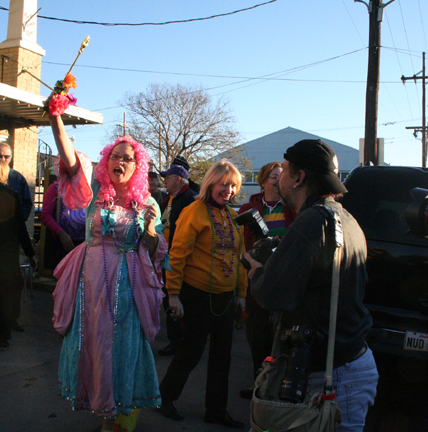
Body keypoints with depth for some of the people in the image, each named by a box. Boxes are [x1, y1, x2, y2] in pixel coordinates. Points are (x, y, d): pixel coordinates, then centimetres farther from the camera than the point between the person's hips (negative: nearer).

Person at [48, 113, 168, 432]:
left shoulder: (146, 203, 2)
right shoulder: (95, 190, 1)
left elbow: (155, 254, 3)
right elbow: (70, 158, -15)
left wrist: (150, 229, -16)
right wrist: (56, 117, -27)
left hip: (127, 285, -1)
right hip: (91, 278, 1)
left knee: (123, 346, 4)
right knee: (90, 342, 9)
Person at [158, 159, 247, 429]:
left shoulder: (233, 216, 9)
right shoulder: (194, 212, -12)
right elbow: (177, 254, -13)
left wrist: (241, 292, 14)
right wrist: (173, 293, -14)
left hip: (226, 296, 7)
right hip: (198, 295, -6)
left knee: (222, 355, 13)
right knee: (192, 351, 5)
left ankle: (216, 410, 30)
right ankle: (166, 397, 31)